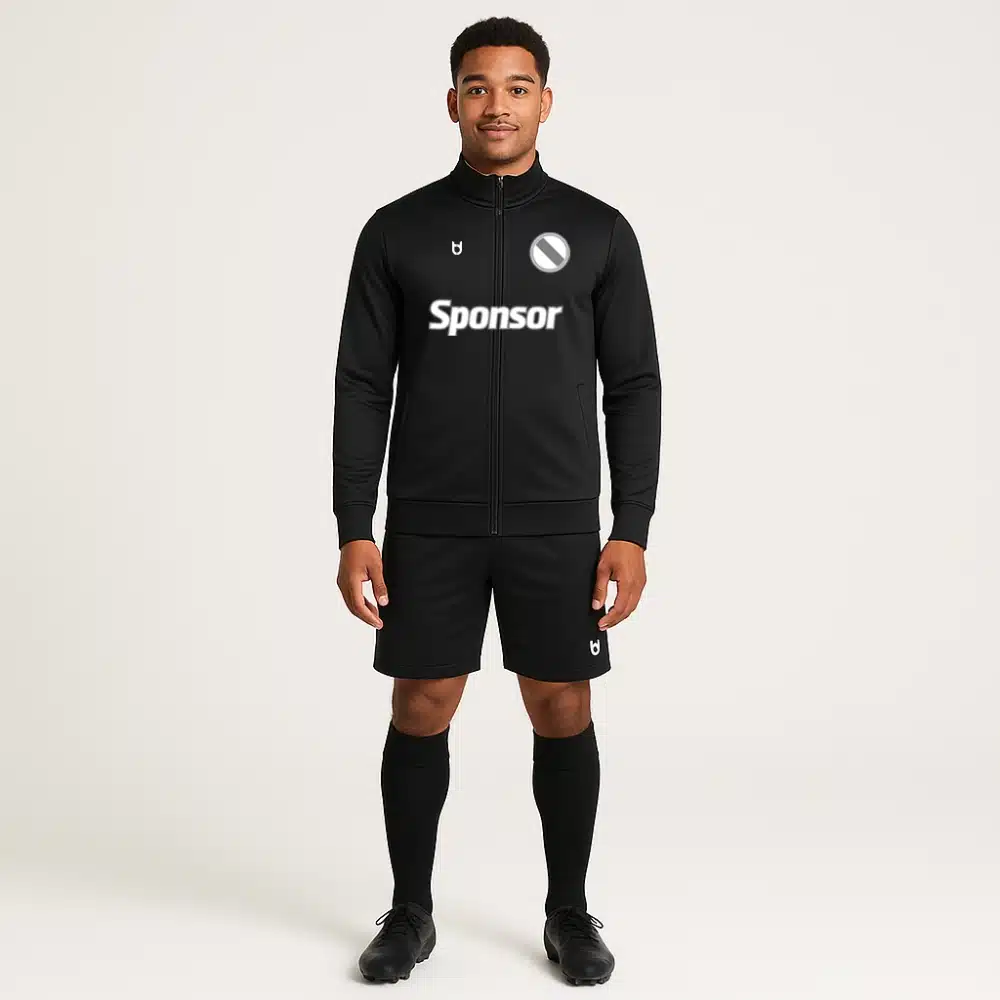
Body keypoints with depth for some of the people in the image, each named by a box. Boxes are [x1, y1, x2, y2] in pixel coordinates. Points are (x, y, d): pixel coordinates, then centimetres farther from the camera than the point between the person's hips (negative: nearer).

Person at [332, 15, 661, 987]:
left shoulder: (597, 231, 2)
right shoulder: (397, 231, 2)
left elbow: (631, 389, 1)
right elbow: (362, 390, 1)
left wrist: (631, 529, -6)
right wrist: (354, 531, -5)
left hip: (555, 524, 0)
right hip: (429, 524, 0)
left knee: (563, 714, 5)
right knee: (420, 713, 5)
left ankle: (568, 914, 23)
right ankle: (410, 912, 23)